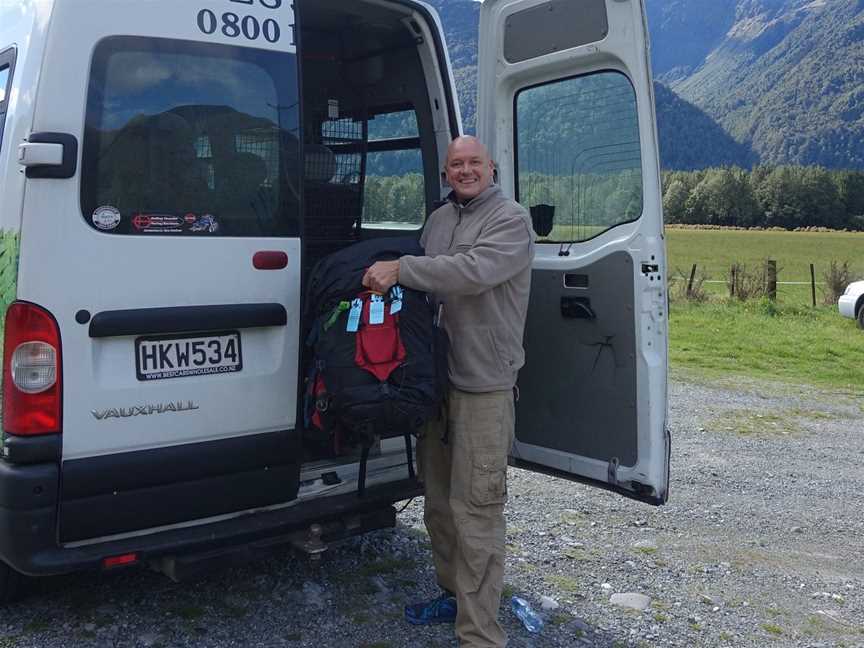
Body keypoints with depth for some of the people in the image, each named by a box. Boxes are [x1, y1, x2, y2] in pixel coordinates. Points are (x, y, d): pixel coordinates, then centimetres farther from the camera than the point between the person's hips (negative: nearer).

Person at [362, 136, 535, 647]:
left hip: (484, 385, -8)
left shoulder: (511, 220, -7)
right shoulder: (438, 220, 16)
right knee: (439, 501, 17)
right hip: (435, 376, 8)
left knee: (475, 510, -8)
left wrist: (400, 269, -21)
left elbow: (473, 272, -24)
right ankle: (455, 594, 35)